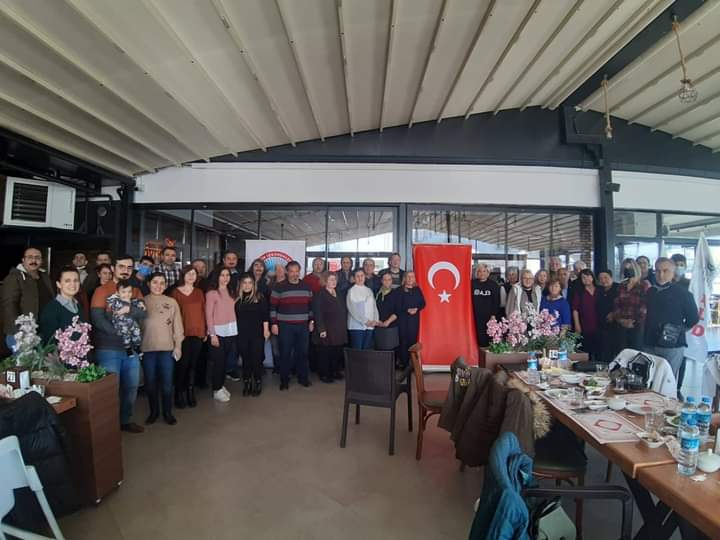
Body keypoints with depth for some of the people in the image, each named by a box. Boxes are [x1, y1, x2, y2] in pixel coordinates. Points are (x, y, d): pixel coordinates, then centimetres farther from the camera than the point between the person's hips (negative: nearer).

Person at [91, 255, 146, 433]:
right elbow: (97, 318, -15)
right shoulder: (102, 290, -3)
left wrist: (128, 309, -21)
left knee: (131, 387, 11)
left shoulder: (135, 290, 12)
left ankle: (125, 420, 26)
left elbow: (144, 313, -3)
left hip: (132, 348, 5)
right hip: (108, 349, -5)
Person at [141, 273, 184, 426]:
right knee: (150, 382, 10)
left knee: (167, 382, 3)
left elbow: (177, 326, 4)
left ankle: (167, 412, 19)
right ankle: (153, 411, 27)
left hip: (167, 348, 0)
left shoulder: (172, 302, 3)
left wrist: (178, 346, 0)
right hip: (147, 348, 0)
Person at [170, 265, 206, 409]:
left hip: (198, 333, 4)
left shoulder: (199, 292, 12)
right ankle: (179, 394, 10)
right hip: (183, 333, -4)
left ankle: (190, 392, 17)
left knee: (193, 364, 8)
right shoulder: (175, 292, -1)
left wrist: (205, 330, 10)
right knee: (182, 364, -3)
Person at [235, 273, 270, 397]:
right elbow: (234, 316, 9)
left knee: (257, 359, 2)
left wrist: (266, 329, -8)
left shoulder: (260, 297, -2)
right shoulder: (237, 298, 5)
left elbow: (265, 314, -3)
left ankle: (258, 383, 17)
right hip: (242, 334, 2)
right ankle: (246, 384, 21)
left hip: (257, 333, -2)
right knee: (245, 359, 8)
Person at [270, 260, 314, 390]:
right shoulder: (279, 287, -5)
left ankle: (303, 377, 23)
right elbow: (273, 307, -5)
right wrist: (274, 324, -9)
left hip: (303, 326, 3)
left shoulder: (306, 287, 7)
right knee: (285, 353, 3)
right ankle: (284, 380, 16)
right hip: (285, 326, -3)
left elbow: (310, 305, 14)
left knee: (303, 352, 9)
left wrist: (311, 321, 10)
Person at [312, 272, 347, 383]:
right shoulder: (320, 295, -7)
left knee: (337, 352, 9)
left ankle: (335, 372, 23)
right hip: (326, 330, -6)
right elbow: (318, 313, -13)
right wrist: (321, 329, -18)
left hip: (339, 330, 7)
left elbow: (344, 311, 20)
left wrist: (343, 326, 13)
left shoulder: (339, 294, 15)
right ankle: (324, 374, 11)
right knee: (325, 353, 0)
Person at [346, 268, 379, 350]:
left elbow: (374, 306, 11)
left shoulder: (369, 290, 14)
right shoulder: (351, 291, -2)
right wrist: (365, 321, -14)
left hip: (369, 326, 5)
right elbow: (352, 309, -10)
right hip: (357, 326, -5)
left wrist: (376, 320, -5)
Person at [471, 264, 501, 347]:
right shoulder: (473, 283, 5)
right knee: (479, 336, -1)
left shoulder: (493, 284, 3)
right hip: (477, 316, 1)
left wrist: (494, 314, -7)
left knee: (488, 336, 0)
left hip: (489, 316, -1)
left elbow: (496, 301, 0)